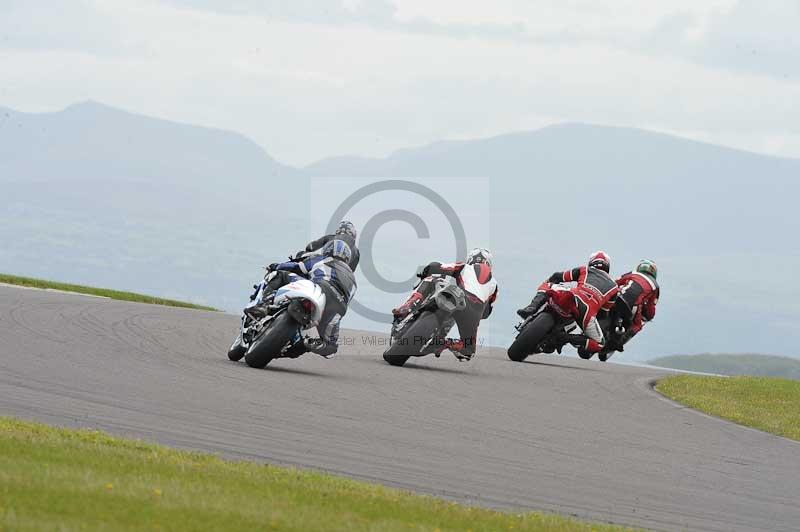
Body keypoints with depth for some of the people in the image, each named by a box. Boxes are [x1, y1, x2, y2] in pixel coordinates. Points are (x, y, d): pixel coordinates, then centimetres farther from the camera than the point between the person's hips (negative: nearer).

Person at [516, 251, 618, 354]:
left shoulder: (583, 270, 30)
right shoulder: (613, 287, 31)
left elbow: (556, 277, 31)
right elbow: (605, 310, 31)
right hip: (588, 312, -1)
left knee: (545, 286, 28)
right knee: (599, 344, 16)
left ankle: (531, 308, -4)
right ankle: (568, 338, -11)